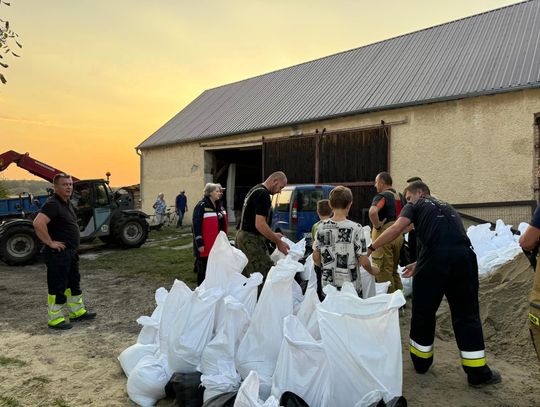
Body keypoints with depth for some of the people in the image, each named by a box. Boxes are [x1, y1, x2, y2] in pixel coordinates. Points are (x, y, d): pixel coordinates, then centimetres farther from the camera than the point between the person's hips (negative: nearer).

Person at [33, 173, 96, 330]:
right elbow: (38, 223, -33)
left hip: (71, 252, 10)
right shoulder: (52, 204, -19)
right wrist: (50, 242, -25)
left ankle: (77, 311, 32)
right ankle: (55, 319, 12)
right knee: (57, 287, 0)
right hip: (58, 253, -10)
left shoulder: (68, 203, 12)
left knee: (73, 283, 19)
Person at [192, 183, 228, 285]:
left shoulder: (219, 205, 11)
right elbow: (197, 226, -17)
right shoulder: (201, 206, -14)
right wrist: (200, 243, -21)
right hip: (206, 245, -8)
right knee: (204, 269, 4)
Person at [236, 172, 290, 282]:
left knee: (246, 277, 13)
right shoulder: (263, 194, -15)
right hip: (251, 240, -11)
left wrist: (273, 235, 21)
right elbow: (260, 224, -22)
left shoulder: (255, 189, 17)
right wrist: (278, 242, -14)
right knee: (266, 274, -9)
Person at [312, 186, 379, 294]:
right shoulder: (355, 228, -16)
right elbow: (363, 261, -12)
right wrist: (372, 270, 8)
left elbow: (316, 258, 1)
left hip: (327, 286, 3)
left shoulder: (321, 227, -5)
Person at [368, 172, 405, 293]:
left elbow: (373, 211, -33)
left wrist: (377, 225, -19)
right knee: (394, 271, 19)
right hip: (399, 236, 8)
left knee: (383, 273, -1)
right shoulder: (400, 197, 13)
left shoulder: (382, 196, -13)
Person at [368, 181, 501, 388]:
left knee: (423, 311, 13)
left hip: (435, 258, -4)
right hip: (464, 256, 5)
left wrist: (370, 248, 1)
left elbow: (397, 228, -2)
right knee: (467, 315, 14)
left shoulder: (416, 206, 16)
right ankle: (478, 373, 18)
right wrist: (420, 264, 36)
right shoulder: (448, 208, 33)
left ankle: (421, 361, 28)